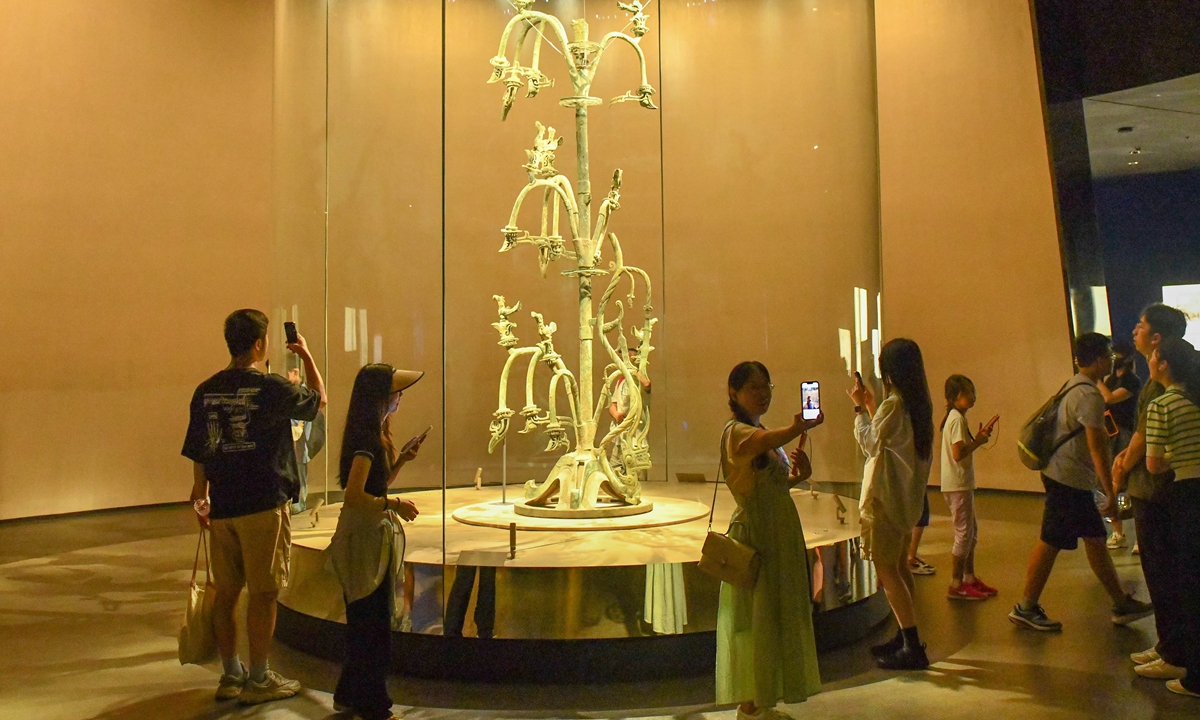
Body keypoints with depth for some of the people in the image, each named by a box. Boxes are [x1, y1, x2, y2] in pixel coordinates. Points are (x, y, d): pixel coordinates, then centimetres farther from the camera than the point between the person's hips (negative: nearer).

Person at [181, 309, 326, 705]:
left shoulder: (206, 391, 4)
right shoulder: (270, 387, -12)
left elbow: (198, 452, 9)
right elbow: (319, 398, 5)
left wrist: (201, 495, 21)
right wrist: (306, 355, 17)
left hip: (223, 506, 6)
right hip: (264, 505, -6)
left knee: (225, 593, 13)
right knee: (263, 595, 3)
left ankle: (231, 675, 25)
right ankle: (259, 679, 12)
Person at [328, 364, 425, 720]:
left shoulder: (375, 435, 10)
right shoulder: (366, 439, -20)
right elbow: (354, 496, -28)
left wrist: (401, 460, 6)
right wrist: (395, 504, -19)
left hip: (374, 536, 10)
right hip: (365, 538, -10)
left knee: (365, 622, 20)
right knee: (373, 626, 1)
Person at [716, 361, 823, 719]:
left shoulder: (765, 433, 15)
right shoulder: (737, 431, -14)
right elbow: (770, 441, -39)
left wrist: (799, 475, 0)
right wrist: (799, 428, -54)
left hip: (780, 534, 9)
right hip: (755, 535, -9)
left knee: (775, 615, 16)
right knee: (755, 617, -2)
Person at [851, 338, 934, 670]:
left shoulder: (893, 404, -19)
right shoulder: (919, 403, 9)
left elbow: (869, 443, -10)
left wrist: (860, 408, -3)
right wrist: (870, 406, 18)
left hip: (886, 496, -10)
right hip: (907, 495, 10)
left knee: (886, 568, -6)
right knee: (898, 567, 17)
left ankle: (913, 648, -5)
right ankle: (906, 638, 26)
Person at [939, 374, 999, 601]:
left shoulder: (955, 417, 15)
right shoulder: (958, 419, -16)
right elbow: (958, 453, -25)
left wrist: (978, 438, 6)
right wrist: (979, 442, -13)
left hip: (962, 483, 10)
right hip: (958, 484, -10)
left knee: (971, 531, 17)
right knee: (964, 533, -5)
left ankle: (969, 578, 27)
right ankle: (956, 586, 1)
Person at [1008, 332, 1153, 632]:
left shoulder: (1073, 386, 13)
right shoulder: (1090, 396, -19)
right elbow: (1097, 448, -20)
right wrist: (1111, 493, -16)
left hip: (1064, 475, 10)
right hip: (1069, 480, -10)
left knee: (1095, 539, 15)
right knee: (1051, 543, -3)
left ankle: (1122, 605, 24)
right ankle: (1026, 609, 5)